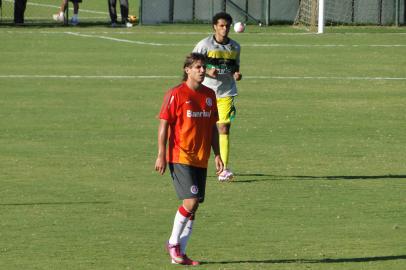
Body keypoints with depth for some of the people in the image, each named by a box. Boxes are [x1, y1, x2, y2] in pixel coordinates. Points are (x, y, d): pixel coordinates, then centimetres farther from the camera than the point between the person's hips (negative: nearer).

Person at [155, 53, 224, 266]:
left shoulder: (209, 95, 11)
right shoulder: (176, 94, -7)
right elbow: (164, 124, -7)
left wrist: (217, 154, 12)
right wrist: (161, 155, -11)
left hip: (201, 160, 7)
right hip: (180, 158, -6)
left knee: (194, 206, 5)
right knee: (191, 201, -17)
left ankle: (179, 253, 12)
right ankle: (173, 243, 2)